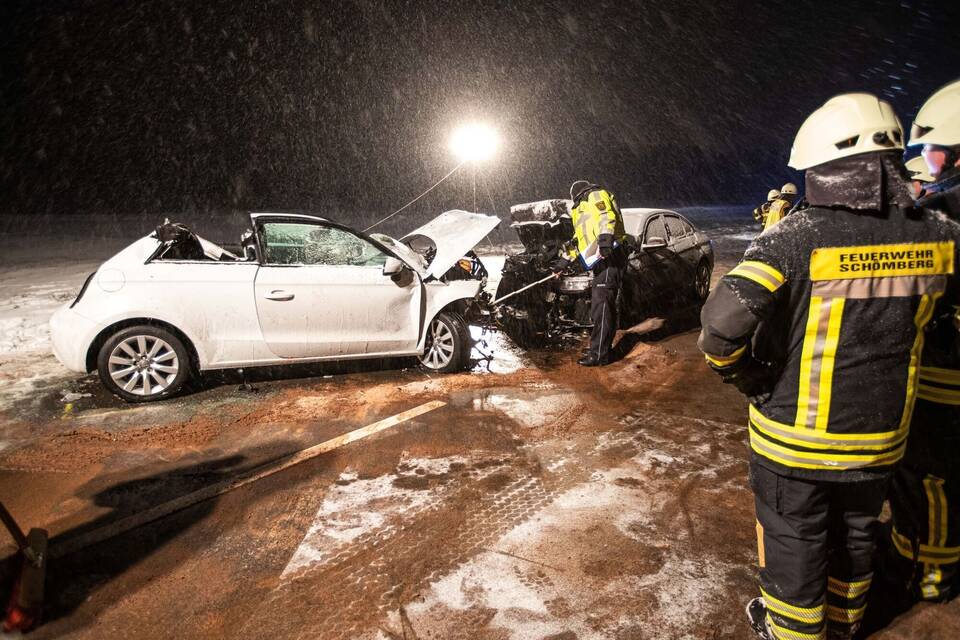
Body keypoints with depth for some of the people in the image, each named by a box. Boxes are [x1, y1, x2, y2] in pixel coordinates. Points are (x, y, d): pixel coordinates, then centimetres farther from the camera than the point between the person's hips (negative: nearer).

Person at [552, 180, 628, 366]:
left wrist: (605, 237, -34)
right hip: (603, 263, 10)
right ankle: (599, 349, 22)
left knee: (601, 307, -10)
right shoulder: (583, 210, 33)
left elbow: (606, 217, -17)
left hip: (609, 259, -10)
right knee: (599, 308, 13)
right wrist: (564, 260, 43)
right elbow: (579, 239, 40)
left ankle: (599, 355, -7)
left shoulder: (596, 196, 3)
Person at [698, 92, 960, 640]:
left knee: (794, 547, 16)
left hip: (794, 438, -4)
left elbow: (722, 326, -32)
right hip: (880, 439, 5)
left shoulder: (797, 239, -22)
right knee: (856, 539, 27)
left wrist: (752, 380, -12)